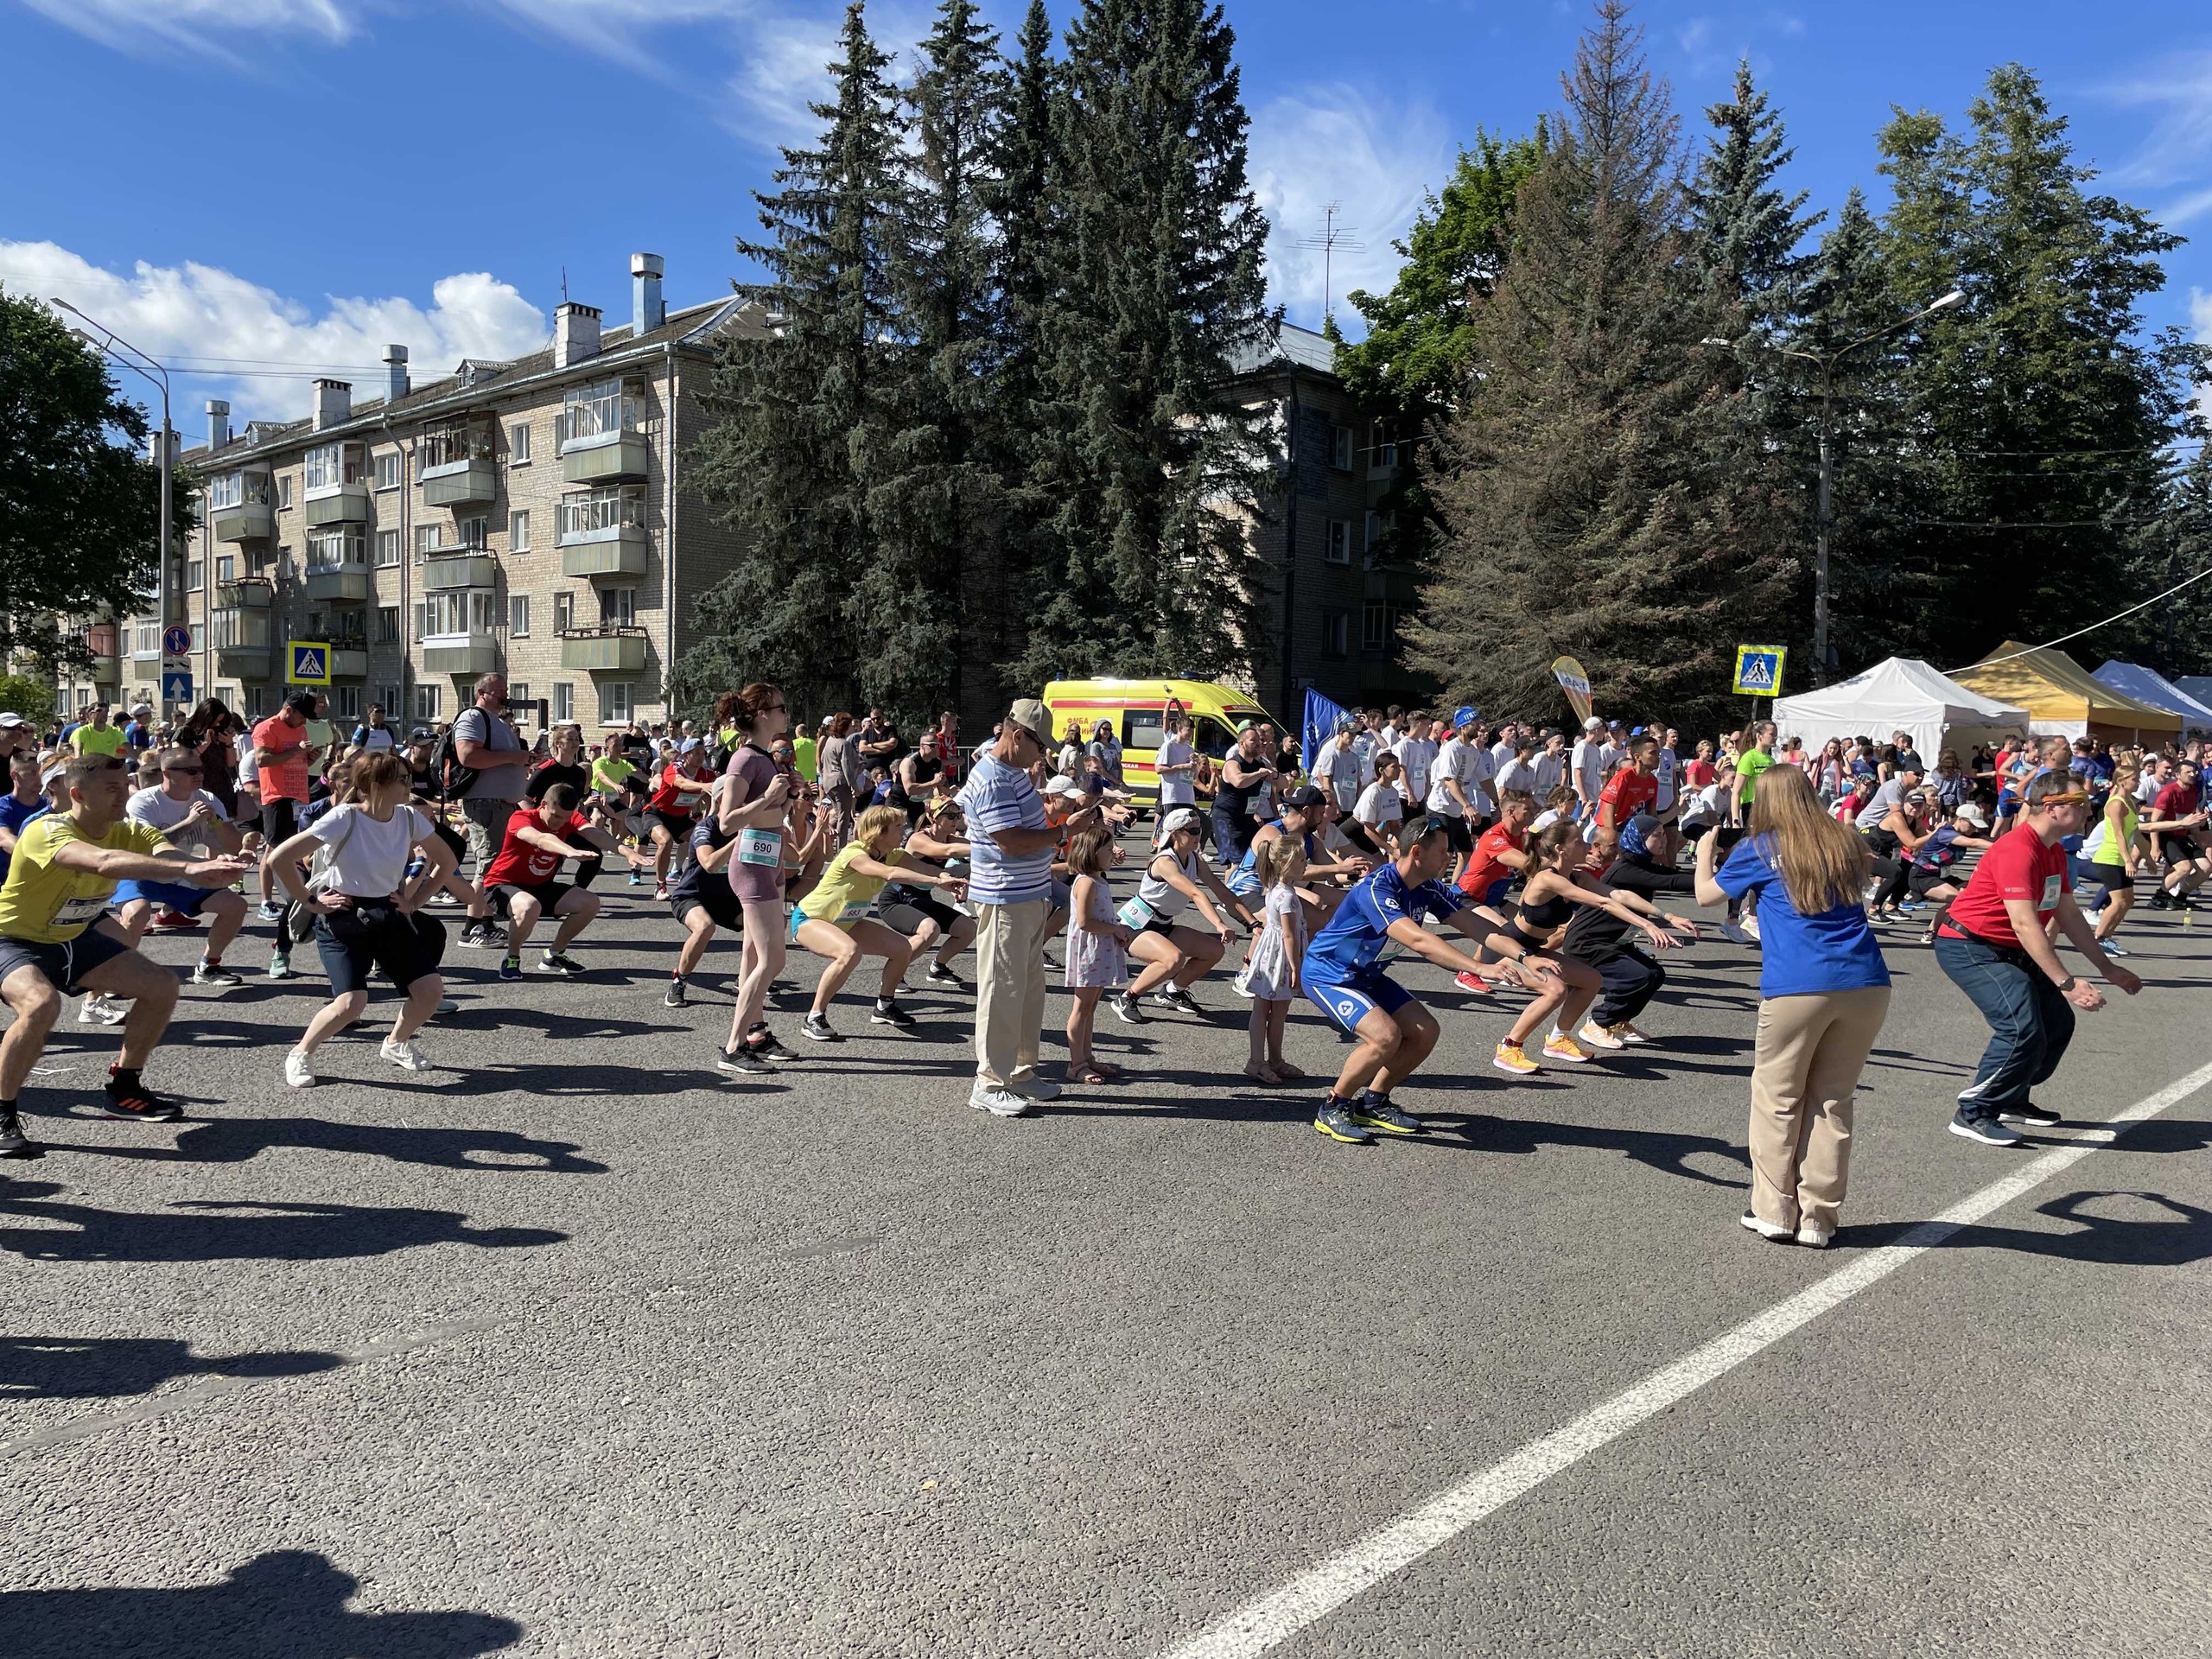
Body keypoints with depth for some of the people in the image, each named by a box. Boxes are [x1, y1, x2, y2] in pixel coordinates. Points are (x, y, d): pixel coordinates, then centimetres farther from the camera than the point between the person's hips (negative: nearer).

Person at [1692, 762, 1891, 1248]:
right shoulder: (1846, 842, 14)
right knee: (1832, 1100, 12)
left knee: (1777, 1099, 10)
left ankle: (1774, 1212, 13)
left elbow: (1706, 895, 18)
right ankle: (1817, 1218, 16)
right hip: (1866, 985, 4)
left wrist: (1705, 853, 36)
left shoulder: (1760, 850, 5)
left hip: (1797, 988, -4)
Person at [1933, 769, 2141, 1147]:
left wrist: (2107, 968, 20)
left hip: (2009, 951, 10)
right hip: (1968, 946, -10)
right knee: (2023, 1030, -21)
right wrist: (2067, 983, -30)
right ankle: (1972, 1115, -10)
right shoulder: (2018, 850, -23)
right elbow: (2024, 924, -29)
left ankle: (2011, 1101, 26)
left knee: (2058, 1021, 10)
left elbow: (2068, 915, 19)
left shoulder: (2055, 852, 9)